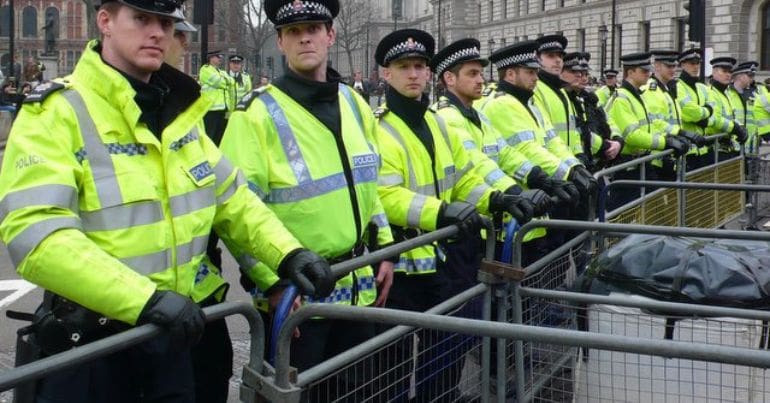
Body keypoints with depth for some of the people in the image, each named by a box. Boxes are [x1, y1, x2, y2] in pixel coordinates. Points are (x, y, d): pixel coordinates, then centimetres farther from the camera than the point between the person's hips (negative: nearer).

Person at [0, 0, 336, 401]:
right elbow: (35, 233, -25)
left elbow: (229, 195, 13)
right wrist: (144, 298, -33)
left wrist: (288, 253, -3)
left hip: (183, 333, 6)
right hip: (96, 345, -6)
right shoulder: (55, 113, -13)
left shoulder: (178, 111, 10)